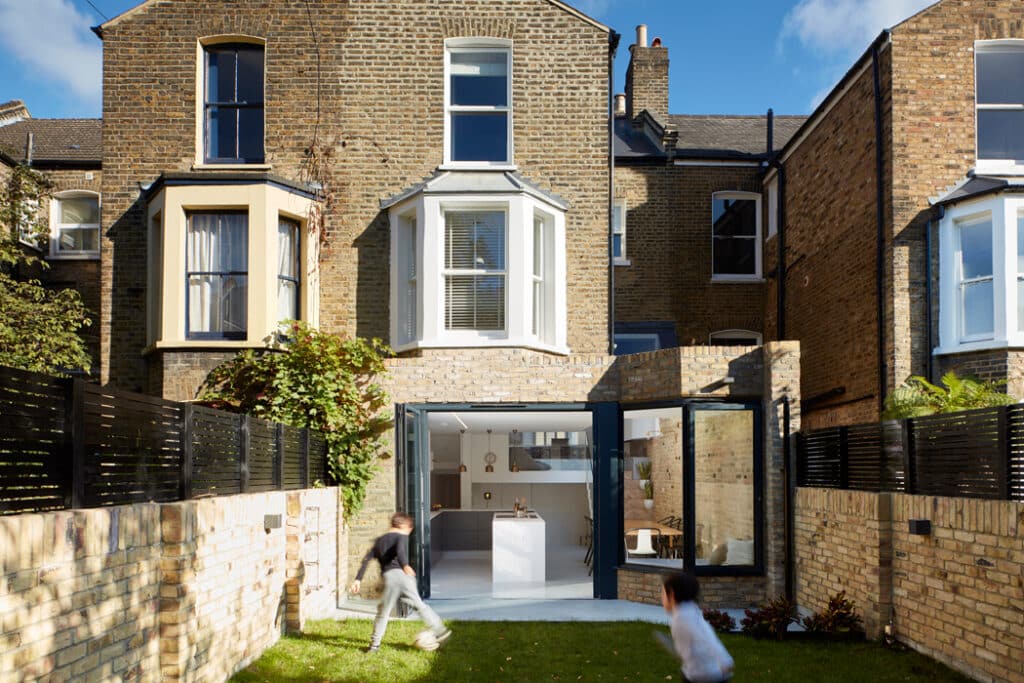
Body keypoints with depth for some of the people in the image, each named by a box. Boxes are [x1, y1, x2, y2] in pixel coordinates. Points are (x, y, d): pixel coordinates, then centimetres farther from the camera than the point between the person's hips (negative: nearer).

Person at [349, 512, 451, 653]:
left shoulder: (379, 541, 25)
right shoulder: (402, 536, 9)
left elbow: (366, 559, 16)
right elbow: (400, 550, -14)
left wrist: (358, 579, 14)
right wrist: (405, 566, -31)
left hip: (388, 577, 3)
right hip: (402, 574, -2)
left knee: (384, 612, 10)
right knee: (418, 604, 10)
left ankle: (374, 644, 7)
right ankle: (439, 630, 10)